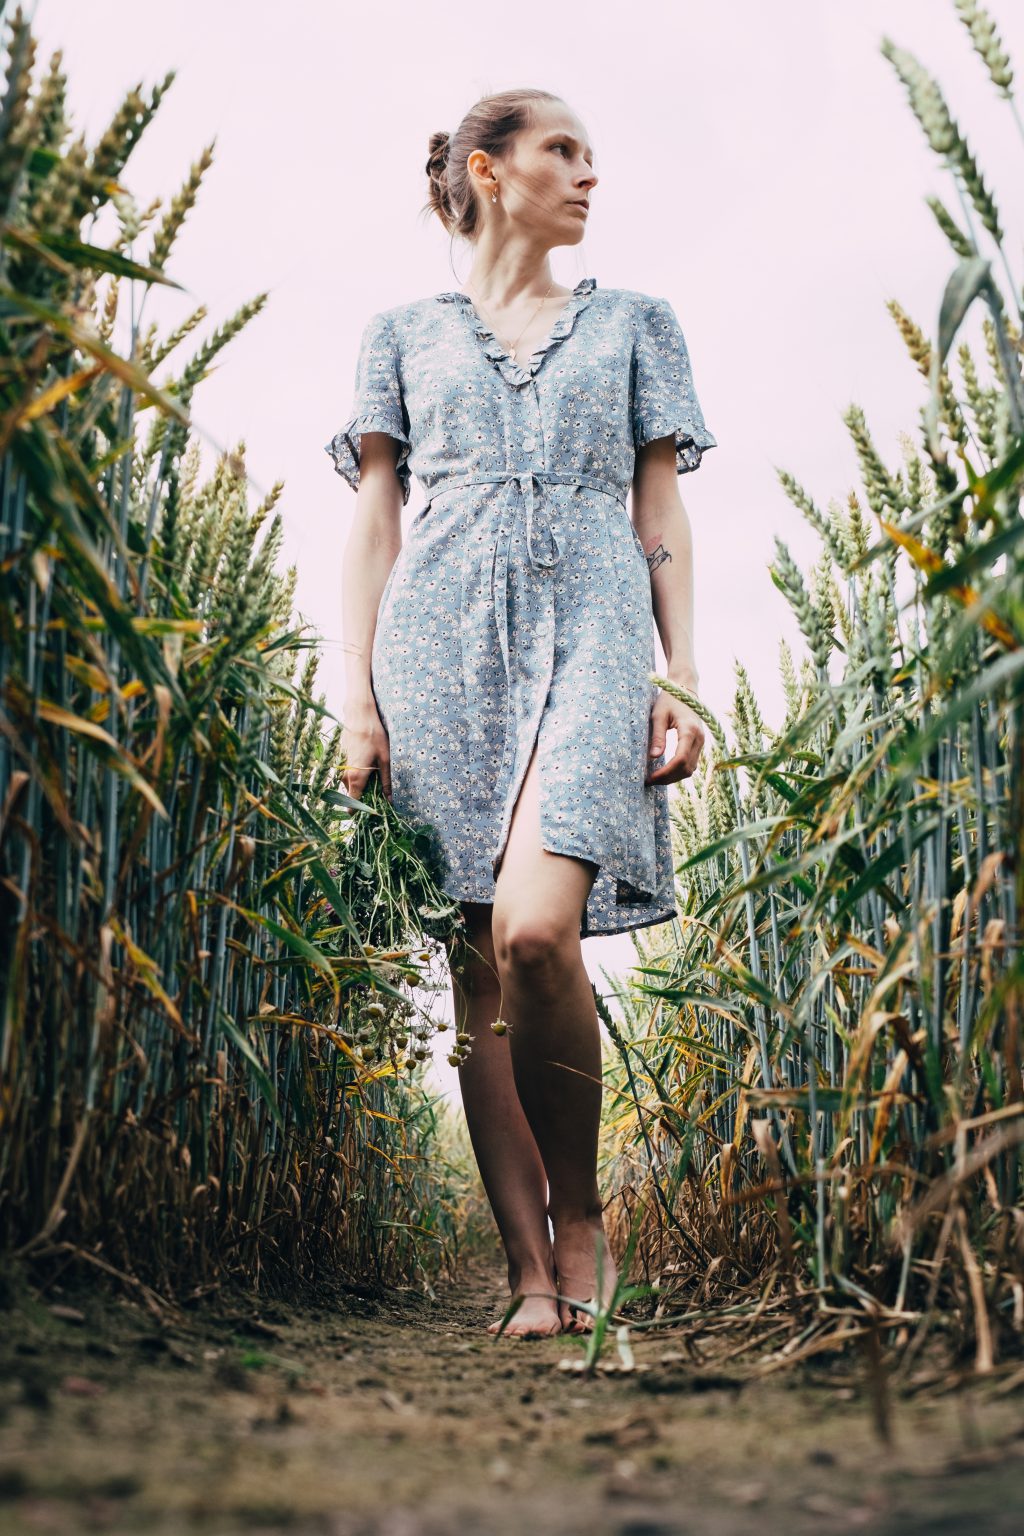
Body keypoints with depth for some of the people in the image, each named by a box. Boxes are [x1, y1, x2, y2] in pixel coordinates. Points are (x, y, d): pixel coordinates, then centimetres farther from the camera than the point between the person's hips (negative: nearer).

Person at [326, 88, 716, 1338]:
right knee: (476, 968, -5)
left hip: (589, 633, -1)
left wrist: (684, 682, 2)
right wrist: (357, 697, 1)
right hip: (446, 639, 1)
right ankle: (532, 1272, 3)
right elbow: (372, 522, 13)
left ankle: (580, 1208, 0)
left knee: (535, 929, -23)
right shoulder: (403, 334, 18)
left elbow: (662, 513, 14)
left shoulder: (634, 323, 20)